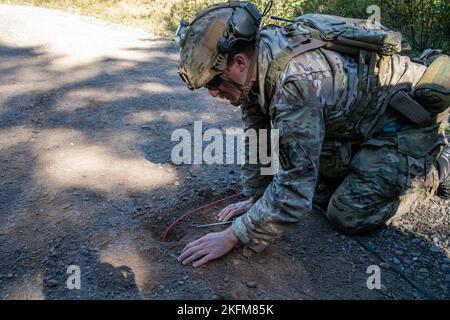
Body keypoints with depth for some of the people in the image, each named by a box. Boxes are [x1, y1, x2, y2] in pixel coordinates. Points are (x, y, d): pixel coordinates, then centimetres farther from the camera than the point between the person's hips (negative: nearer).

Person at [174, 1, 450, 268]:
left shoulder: (297, 81, -39)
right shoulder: (255, 63, -11)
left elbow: (294, 186, -38)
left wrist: (233, 237, -31)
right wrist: (254, 198, 2)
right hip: (359, 122, 8)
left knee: (348, 216, -11)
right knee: (318, 191, 7)